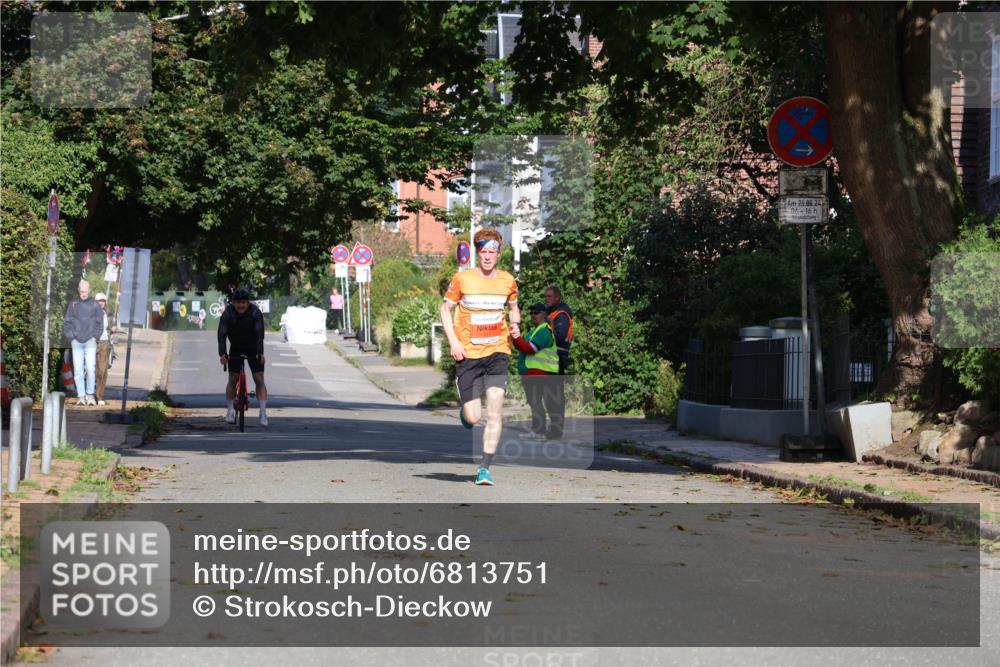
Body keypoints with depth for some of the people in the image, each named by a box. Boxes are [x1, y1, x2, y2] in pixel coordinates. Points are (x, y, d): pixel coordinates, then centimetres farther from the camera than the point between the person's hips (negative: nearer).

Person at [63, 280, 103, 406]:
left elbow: (99, 322, 9)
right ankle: (81, 396, 0)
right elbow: (67, 322, 10)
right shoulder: (73, 305, 9)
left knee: (90, 368, -11)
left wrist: (95, 336, 0)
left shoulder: (95, 305, 7)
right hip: (76, 342, 1)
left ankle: (90, 395, -2)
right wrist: (71, 337, 0)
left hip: (90, 340, -1)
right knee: (78, 370, -2)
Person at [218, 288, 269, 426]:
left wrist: (260, 352, -41)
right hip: (236, 349, 1)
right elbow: (222, 333, -25)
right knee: (233, 380, -2)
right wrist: (222, 354, -38)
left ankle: (263, 413, -9)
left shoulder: (256, 312, -21)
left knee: (259, 380, -9)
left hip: (254, 350, -1)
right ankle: (230, 411, 13)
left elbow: (259, 333, -30)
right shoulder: (227, 313, -18)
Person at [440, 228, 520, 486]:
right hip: (468, 354, -1)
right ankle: (465, 410, 35)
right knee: (473, 418, -5)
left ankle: (485, 468, -2)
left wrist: (515, 324, -2)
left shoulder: (508, 281, 3)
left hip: (497, 352, 2)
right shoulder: (462, 279, -4)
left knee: (494, 411, -11)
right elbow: (446, 308, 5)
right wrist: (453, 342, -7)